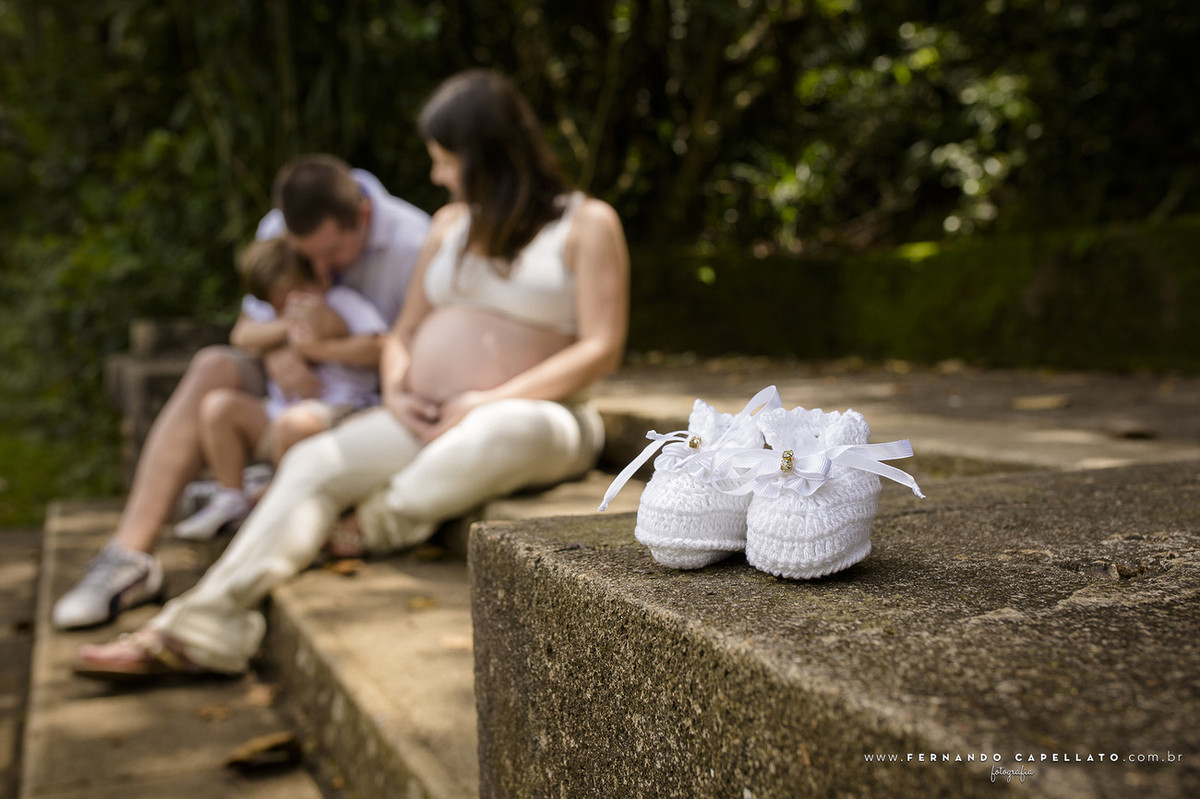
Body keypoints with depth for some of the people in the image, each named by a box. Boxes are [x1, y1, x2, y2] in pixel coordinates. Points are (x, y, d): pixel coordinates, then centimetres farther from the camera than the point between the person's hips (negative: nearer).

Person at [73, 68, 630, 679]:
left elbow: (602, 349, -11)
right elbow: (404, 331, 18)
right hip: (429, 424, 6)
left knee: (510, 428, -40)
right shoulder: (451, 222, 17)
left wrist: (492, 400, -19)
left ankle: (372, 531, -18)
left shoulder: (587, 223, -2)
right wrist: (395, 392, -5)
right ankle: (203, 625, -20)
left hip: (537, 422, -5)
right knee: (313, 463, -14)